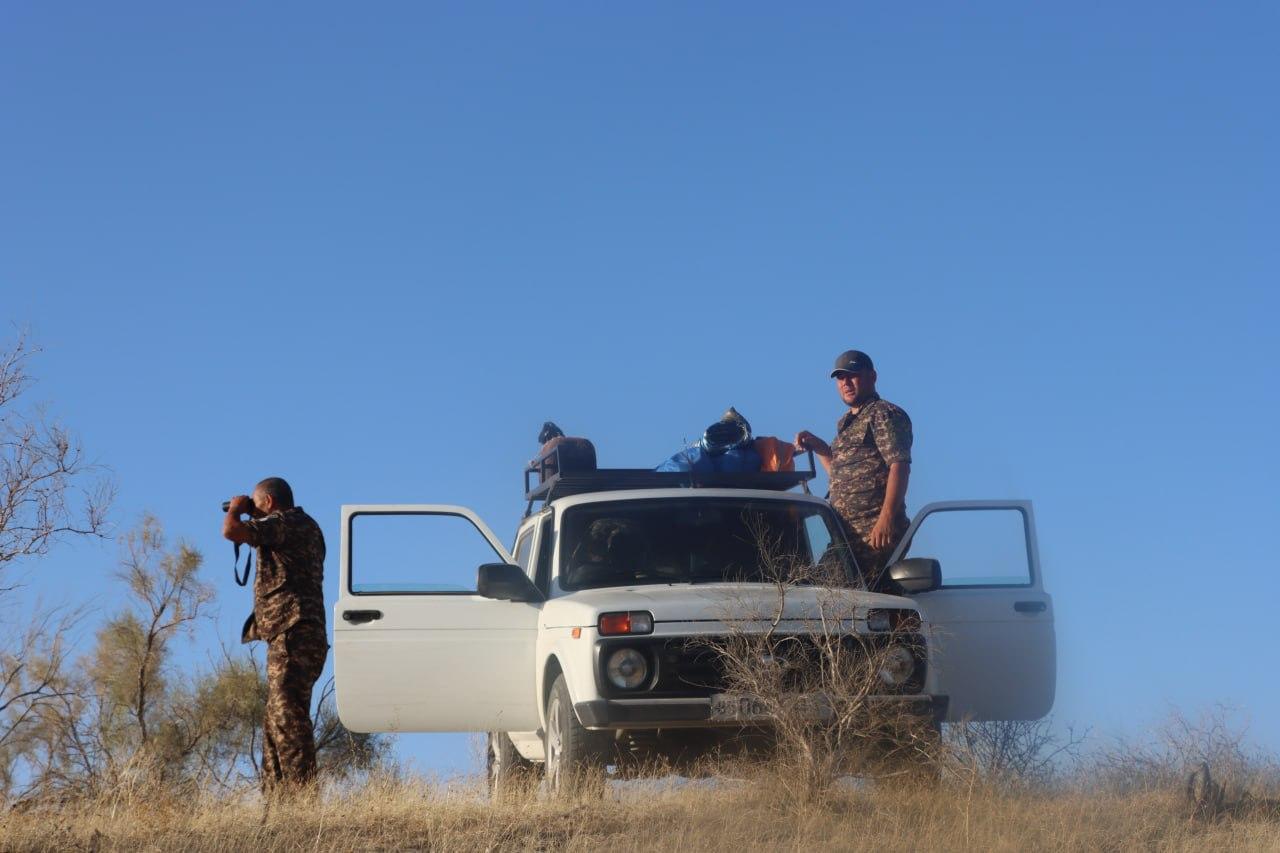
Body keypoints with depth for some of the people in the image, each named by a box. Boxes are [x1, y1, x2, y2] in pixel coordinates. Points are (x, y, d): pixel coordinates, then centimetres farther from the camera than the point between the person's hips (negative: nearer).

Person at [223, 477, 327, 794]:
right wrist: (250, 517, 30)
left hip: (292, 634, -11)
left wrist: (235, 509, 2)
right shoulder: (306, 527, 23)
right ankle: (275, 798, 12)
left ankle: (302, 793, -23)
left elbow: (232, 531, -19)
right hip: (293, 636, 11)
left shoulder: (285, 522, -8)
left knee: (288, 717, -16)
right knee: (276, 722, 12)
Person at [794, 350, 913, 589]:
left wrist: (886, 518, -24)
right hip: (847, 533, 9)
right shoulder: (846, 423, 25)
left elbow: (899, 466, -15)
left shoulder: (884, 414, -3)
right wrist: (819, 447, 19)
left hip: (874, 531, -9)